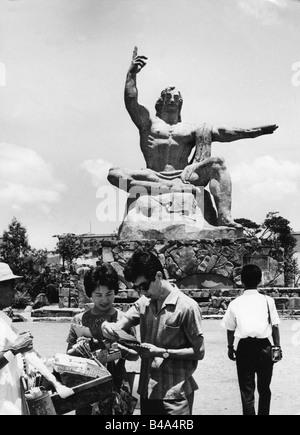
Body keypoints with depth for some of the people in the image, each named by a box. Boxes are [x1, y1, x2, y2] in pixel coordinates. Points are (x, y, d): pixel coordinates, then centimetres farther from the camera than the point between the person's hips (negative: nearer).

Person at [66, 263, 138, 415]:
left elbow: (135, 355, 1)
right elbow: (69, 354, 5)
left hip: (116, 385, -1)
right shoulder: (79, 320, 0)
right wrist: (79, 348, -17)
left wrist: (120, 351, -19)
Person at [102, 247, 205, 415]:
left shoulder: (187, 306, -12)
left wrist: (162, 352, -17)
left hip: (175, 395, -5)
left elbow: (198, 352, -9)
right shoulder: (144, 303, 6)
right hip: (147, 390, 6)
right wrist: (109, 326, -24)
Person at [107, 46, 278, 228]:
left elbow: (221, 133, 12)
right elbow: (131, 100, 1)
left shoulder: (190, 129, 22)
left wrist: (254, 131, 2)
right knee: (115, 174, -27)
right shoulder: (149, 121, 16)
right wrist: (132, 74, -8)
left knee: (218, 163, -21)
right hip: (155, 177, -2)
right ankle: (174, 189, -40)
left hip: (184, 177, 2)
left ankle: (224, 217, -36)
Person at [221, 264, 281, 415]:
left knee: (247, 390, 8)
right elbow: (275, 326, -3)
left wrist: (230, 347, 15)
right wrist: (277, 347, 5)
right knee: (264, 389, 17)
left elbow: (230, 329, 2)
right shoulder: (268, 301, -2)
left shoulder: (235, 303, -1)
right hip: (264, 347, 0)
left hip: (244, 348, 0)